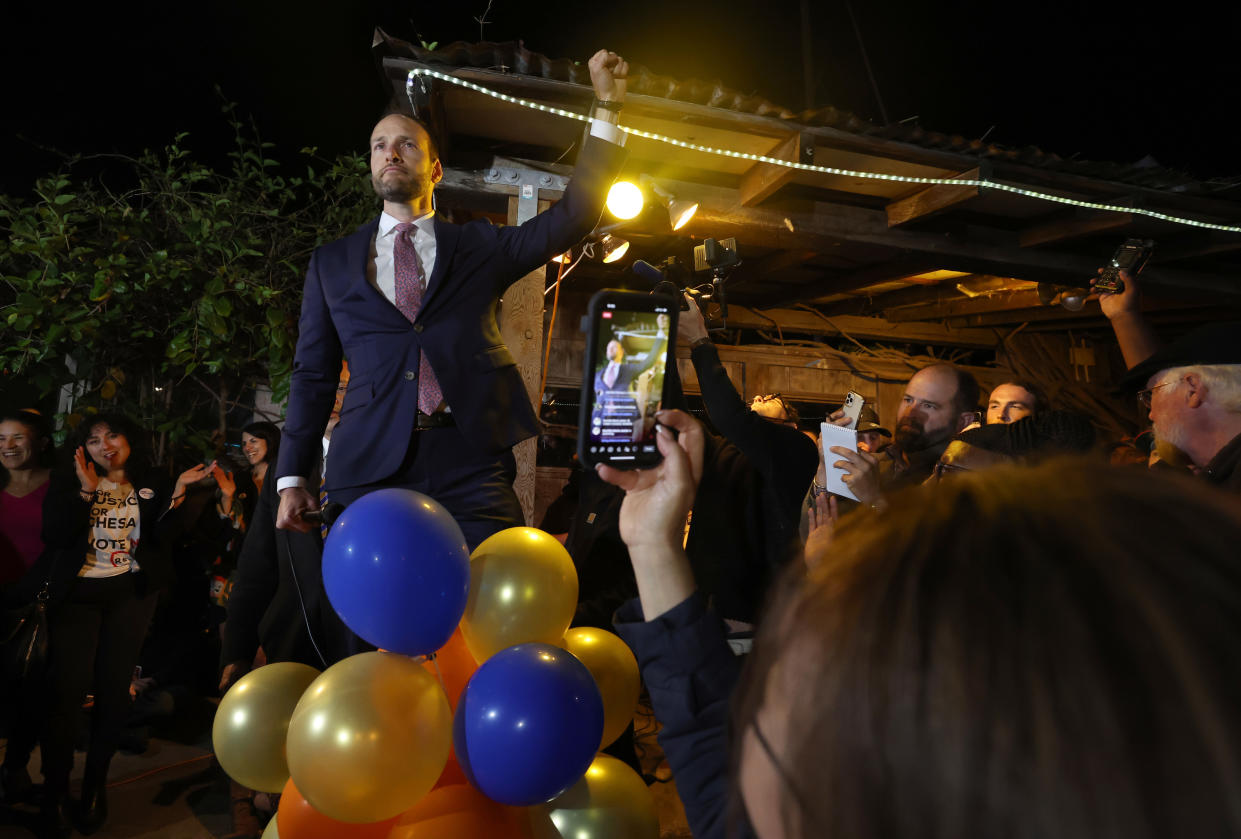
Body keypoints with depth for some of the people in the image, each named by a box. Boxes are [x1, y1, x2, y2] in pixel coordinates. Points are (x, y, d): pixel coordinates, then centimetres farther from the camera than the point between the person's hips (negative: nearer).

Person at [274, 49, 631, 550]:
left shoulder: (479, 246, 16)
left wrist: (608, 105, 2)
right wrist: (291, 479, 7)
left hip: (471, 463, 0)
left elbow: (573, 216, 8)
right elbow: (312, 374, 14)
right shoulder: (332, 263, 17)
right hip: (370, 469, 1)